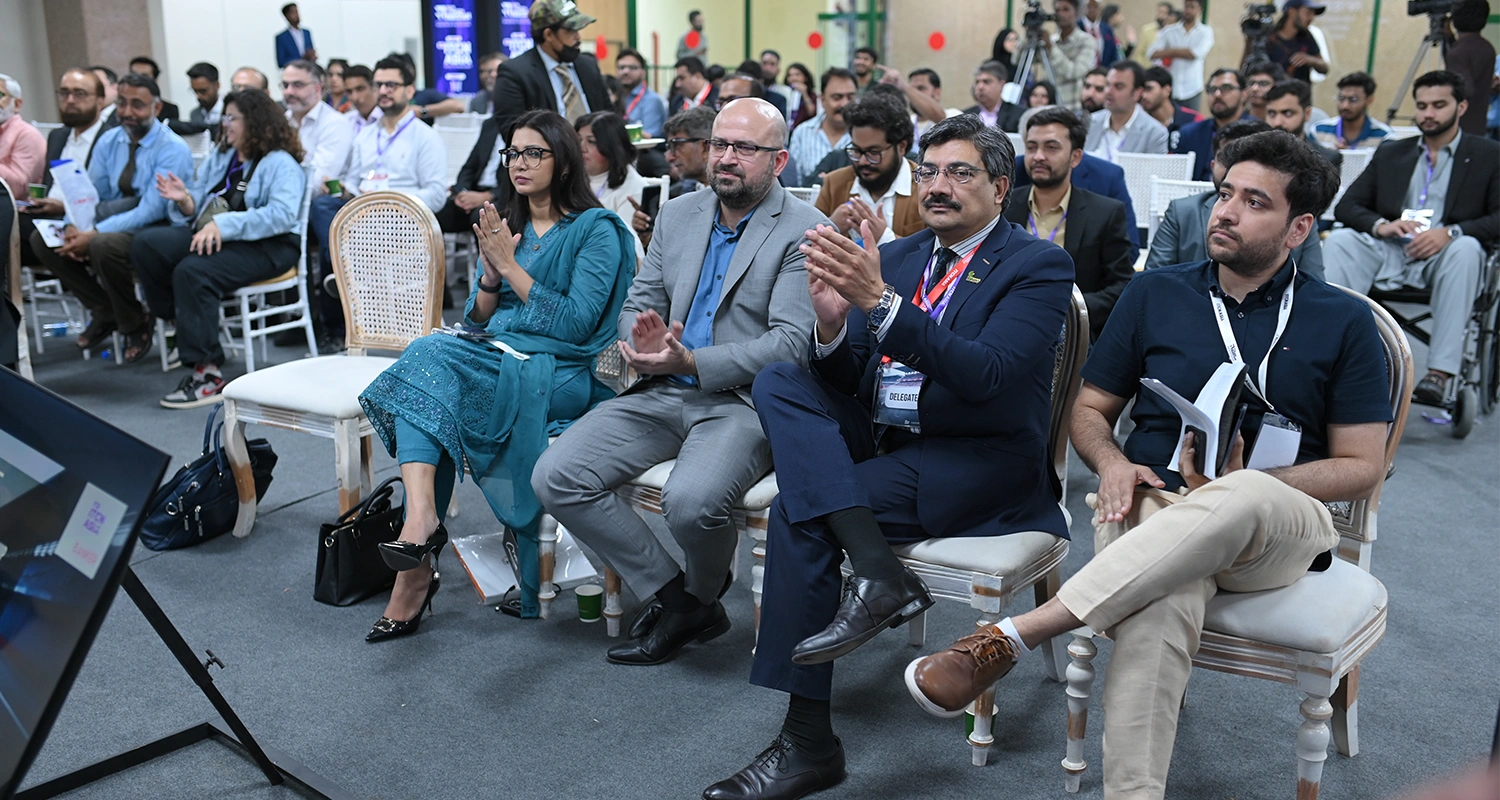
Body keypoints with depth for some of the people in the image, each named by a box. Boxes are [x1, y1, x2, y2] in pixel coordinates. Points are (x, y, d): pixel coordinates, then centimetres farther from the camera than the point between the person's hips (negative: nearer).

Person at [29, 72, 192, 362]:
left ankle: (135, 324, -8)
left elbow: (151, 211, -22)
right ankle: (104, 312, 8)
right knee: (42, 238, -8)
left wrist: (94, 235, -29)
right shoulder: (108, 141, 6)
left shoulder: (173, 149, -15)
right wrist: (75, 226, -16)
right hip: (113, 223, 7)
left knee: (103, 245, -35)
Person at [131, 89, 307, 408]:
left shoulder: (281, 163, -5)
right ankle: (182, 323, -3)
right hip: (211, 237, 8)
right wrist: (184, 199, -5)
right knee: (145, 244, -10)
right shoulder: (221, 156, 21)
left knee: (192, 271, -32)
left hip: (266, 247, -8)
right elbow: (200, 210, 20)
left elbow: (282, 214, -23)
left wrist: (223, 225, -29)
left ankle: (207, 374, -29)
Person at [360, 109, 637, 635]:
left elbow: (577, 325, -10)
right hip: (496, 361, 6)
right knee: (432, 353, -28)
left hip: (565, 376, -6)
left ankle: (420, 525, -30)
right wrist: (491, 273, -2)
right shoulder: (507, 227, 20)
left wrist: (511, 267, -9)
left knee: (428, 357, -28)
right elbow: (475, 322, 17)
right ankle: (422, 523, -38)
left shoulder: (596, 230, 1)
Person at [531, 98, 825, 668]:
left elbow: (792, 343, -14)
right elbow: (638, 303, 17)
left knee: (691, 502, -34)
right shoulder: (677, 215, 16)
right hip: (662, 394, 6)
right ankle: (675, 599, 0)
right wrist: (642, 340, -9)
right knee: (554, 477, -12)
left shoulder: (806, 231, -5)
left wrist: (691, 362, -21)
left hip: (744, 401, -6)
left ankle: (701, 595, 3)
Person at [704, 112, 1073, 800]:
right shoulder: (895, 257, 14)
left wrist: (879, 301, -30)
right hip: (878, 441, 7)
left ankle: (808, 742, -17)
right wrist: (832, 323, -16)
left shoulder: (1039, 267, -5)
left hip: (978, 462, -6)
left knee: (798, 512, -24)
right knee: (777, 382, -17)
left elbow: (984, 375, -21)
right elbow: (841, 377, 8)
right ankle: (877, 574, -30)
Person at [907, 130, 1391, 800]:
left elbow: (1362, 467, 6)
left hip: (1280, 529, 0)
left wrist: (1245, 485, -12)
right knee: (1162, 608, -39)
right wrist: (1113, 463, -6)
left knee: (1245, 498, -41)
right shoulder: (1154, 294, 14)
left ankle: (1007, 639, -42)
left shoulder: (1343, 322, 9)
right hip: (1152, 503, 1)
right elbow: (1090, 409, 19)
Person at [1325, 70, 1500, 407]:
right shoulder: (1391, 153, 20)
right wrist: (1379, 224, -12)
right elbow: (1346, 205, 10)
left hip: (1444, 255, -2)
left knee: (1466, 248, -36)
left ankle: (1440, 372, -40)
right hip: (1389, 251, 3)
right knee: (1339, 240, -25)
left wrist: (1450, 233, -20)